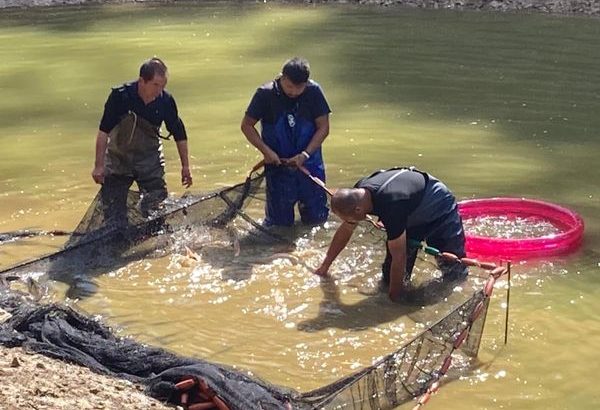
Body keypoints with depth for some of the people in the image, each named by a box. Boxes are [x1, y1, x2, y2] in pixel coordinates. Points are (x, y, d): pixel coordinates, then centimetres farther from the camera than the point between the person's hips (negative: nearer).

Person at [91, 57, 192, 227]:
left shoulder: (166, 100, -15)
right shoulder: (120, 96, -22)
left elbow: (179, 134, 0)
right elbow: (104, 131, -16)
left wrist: (185, 166, 4)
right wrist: (99, 166, -17)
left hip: (150, 158, 1)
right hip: (118, 157, -1)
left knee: (158, 204, -5)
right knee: (113, 211, 2)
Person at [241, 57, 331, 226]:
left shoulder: (314, 91, -10)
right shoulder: (265, 94, -13)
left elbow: (323, 127, -6)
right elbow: (247, 125, -5)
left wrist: (305, 154, -17)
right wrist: (266, 151, -17)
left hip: (309, 163, 1)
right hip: (278, 164, -1)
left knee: (316, 218, 8)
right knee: (280, 222, 5)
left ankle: (303, 201, 41)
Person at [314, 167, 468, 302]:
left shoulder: (390, 206, -43)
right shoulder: (357, 193, -20)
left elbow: (399, 257, -34)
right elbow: (344, 231, -1)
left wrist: (394, 296, -23)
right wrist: (324, 266, 6)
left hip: (440, 212, -6)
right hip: (412, 216, 6)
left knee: (455, 275, -8)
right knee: (390, 276, -2)